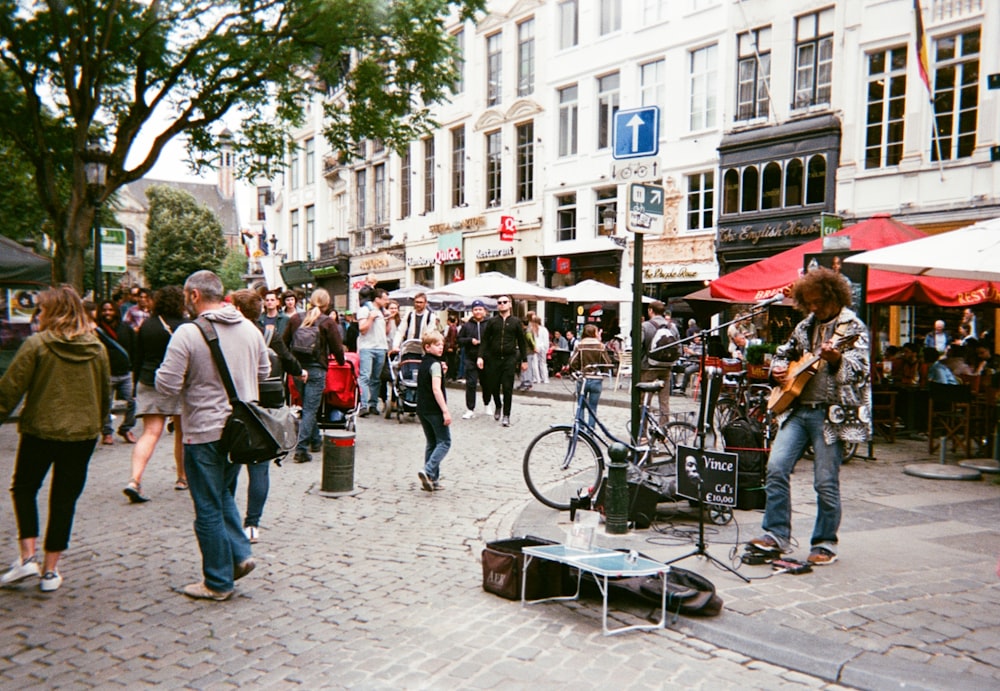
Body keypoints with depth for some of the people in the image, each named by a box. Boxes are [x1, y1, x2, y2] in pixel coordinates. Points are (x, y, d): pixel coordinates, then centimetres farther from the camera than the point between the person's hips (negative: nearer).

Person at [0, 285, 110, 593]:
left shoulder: (37, 344, -11)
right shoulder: (97, 348, 2)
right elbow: (106, 394, 11)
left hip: (40, 430, -3)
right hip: (83, 434, 3)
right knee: (65, 499, 10)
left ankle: (28, 556, 7)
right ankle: (50, 571, 15)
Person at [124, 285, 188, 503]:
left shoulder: (146, 325, 6)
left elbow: (138, 359, 10)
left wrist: (137, 385, 17)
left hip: (149, 384, 3)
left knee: (150, 433, -1)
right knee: (182, 432, 13)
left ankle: (134, 480, -17)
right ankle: (183, 477, 25)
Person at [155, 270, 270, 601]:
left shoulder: (188, 333, -16)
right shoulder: (250, 329, 3)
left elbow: (167, 385, -17)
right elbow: (264, 371, 14)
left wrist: (194, 376, 3)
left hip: (205, 433, -6)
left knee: (209, 509, 6)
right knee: (222, 493, 26)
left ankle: (218, 582, 17)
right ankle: (240, 553, 15)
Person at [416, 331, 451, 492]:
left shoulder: (423, 363, 12)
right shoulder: (435, 364, -14)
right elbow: (436, 389, -22)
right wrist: (445, 411, -23)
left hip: (422, 409, 8)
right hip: (434, 410, -8)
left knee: (431, 443, 14)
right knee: (444, 442, -1)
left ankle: (432, 479, 14)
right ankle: (428, 471, -17)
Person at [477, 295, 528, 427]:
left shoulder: (516, 322, 5)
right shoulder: (492, 322, 6)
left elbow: (521, 342, 9)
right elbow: (485, 340, 5)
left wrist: (524, 360, 7)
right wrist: (480, 356, -6)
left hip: (510, 358, -1)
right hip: (494, 358, 1)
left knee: (507, 388, -3)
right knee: (493, 386, 6)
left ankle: (506, 415, 6)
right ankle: (498, 406, 34)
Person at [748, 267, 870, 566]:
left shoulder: (853, 327, -2)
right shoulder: (805, 326, 16)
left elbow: (860, 366, -15)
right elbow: (785, 352, 30)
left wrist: (836, 359, -35)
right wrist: (778, 368, 8)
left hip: (830, 412, -6)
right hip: (797, 409, 6)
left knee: (826, 482, -1)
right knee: (776, 467, -6)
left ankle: (825, 543, 14)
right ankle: (776, 534, 2)